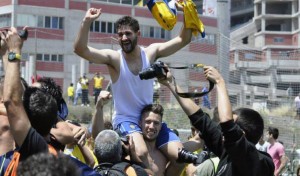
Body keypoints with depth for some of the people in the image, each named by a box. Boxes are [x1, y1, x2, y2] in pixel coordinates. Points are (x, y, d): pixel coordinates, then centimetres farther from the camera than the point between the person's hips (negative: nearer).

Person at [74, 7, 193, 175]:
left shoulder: (151, 52, -1)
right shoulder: (114, 58, -11)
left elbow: (183, 40, -3)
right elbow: (80, 49, -23)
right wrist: (87, 22, -35)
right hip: (125, 119, -4)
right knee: (142, 153, -35)